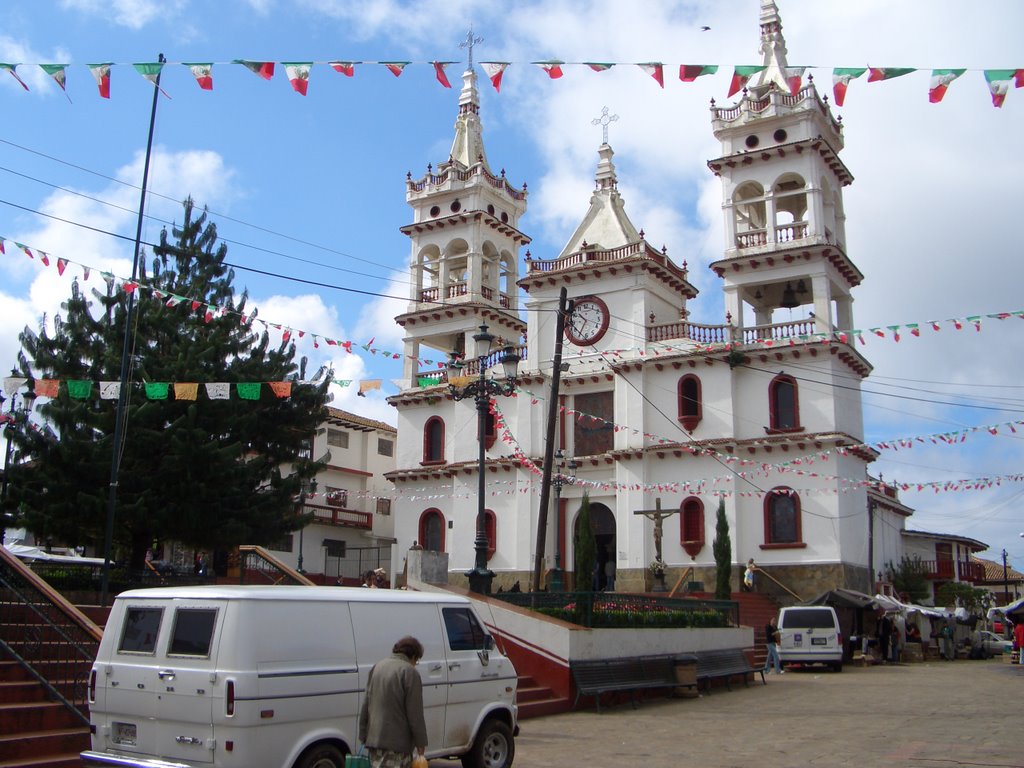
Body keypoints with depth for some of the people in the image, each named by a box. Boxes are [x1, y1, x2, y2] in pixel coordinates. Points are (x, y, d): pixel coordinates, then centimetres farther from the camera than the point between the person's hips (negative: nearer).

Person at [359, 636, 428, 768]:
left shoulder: (377, 667, 13)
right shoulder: (409, 672, -11)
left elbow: (365, 706, 15)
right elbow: (415, 713, -13)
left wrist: (363, 736, 20)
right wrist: (421, 742, -4)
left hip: (374, 738, 8)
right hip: (396, 742, -8)